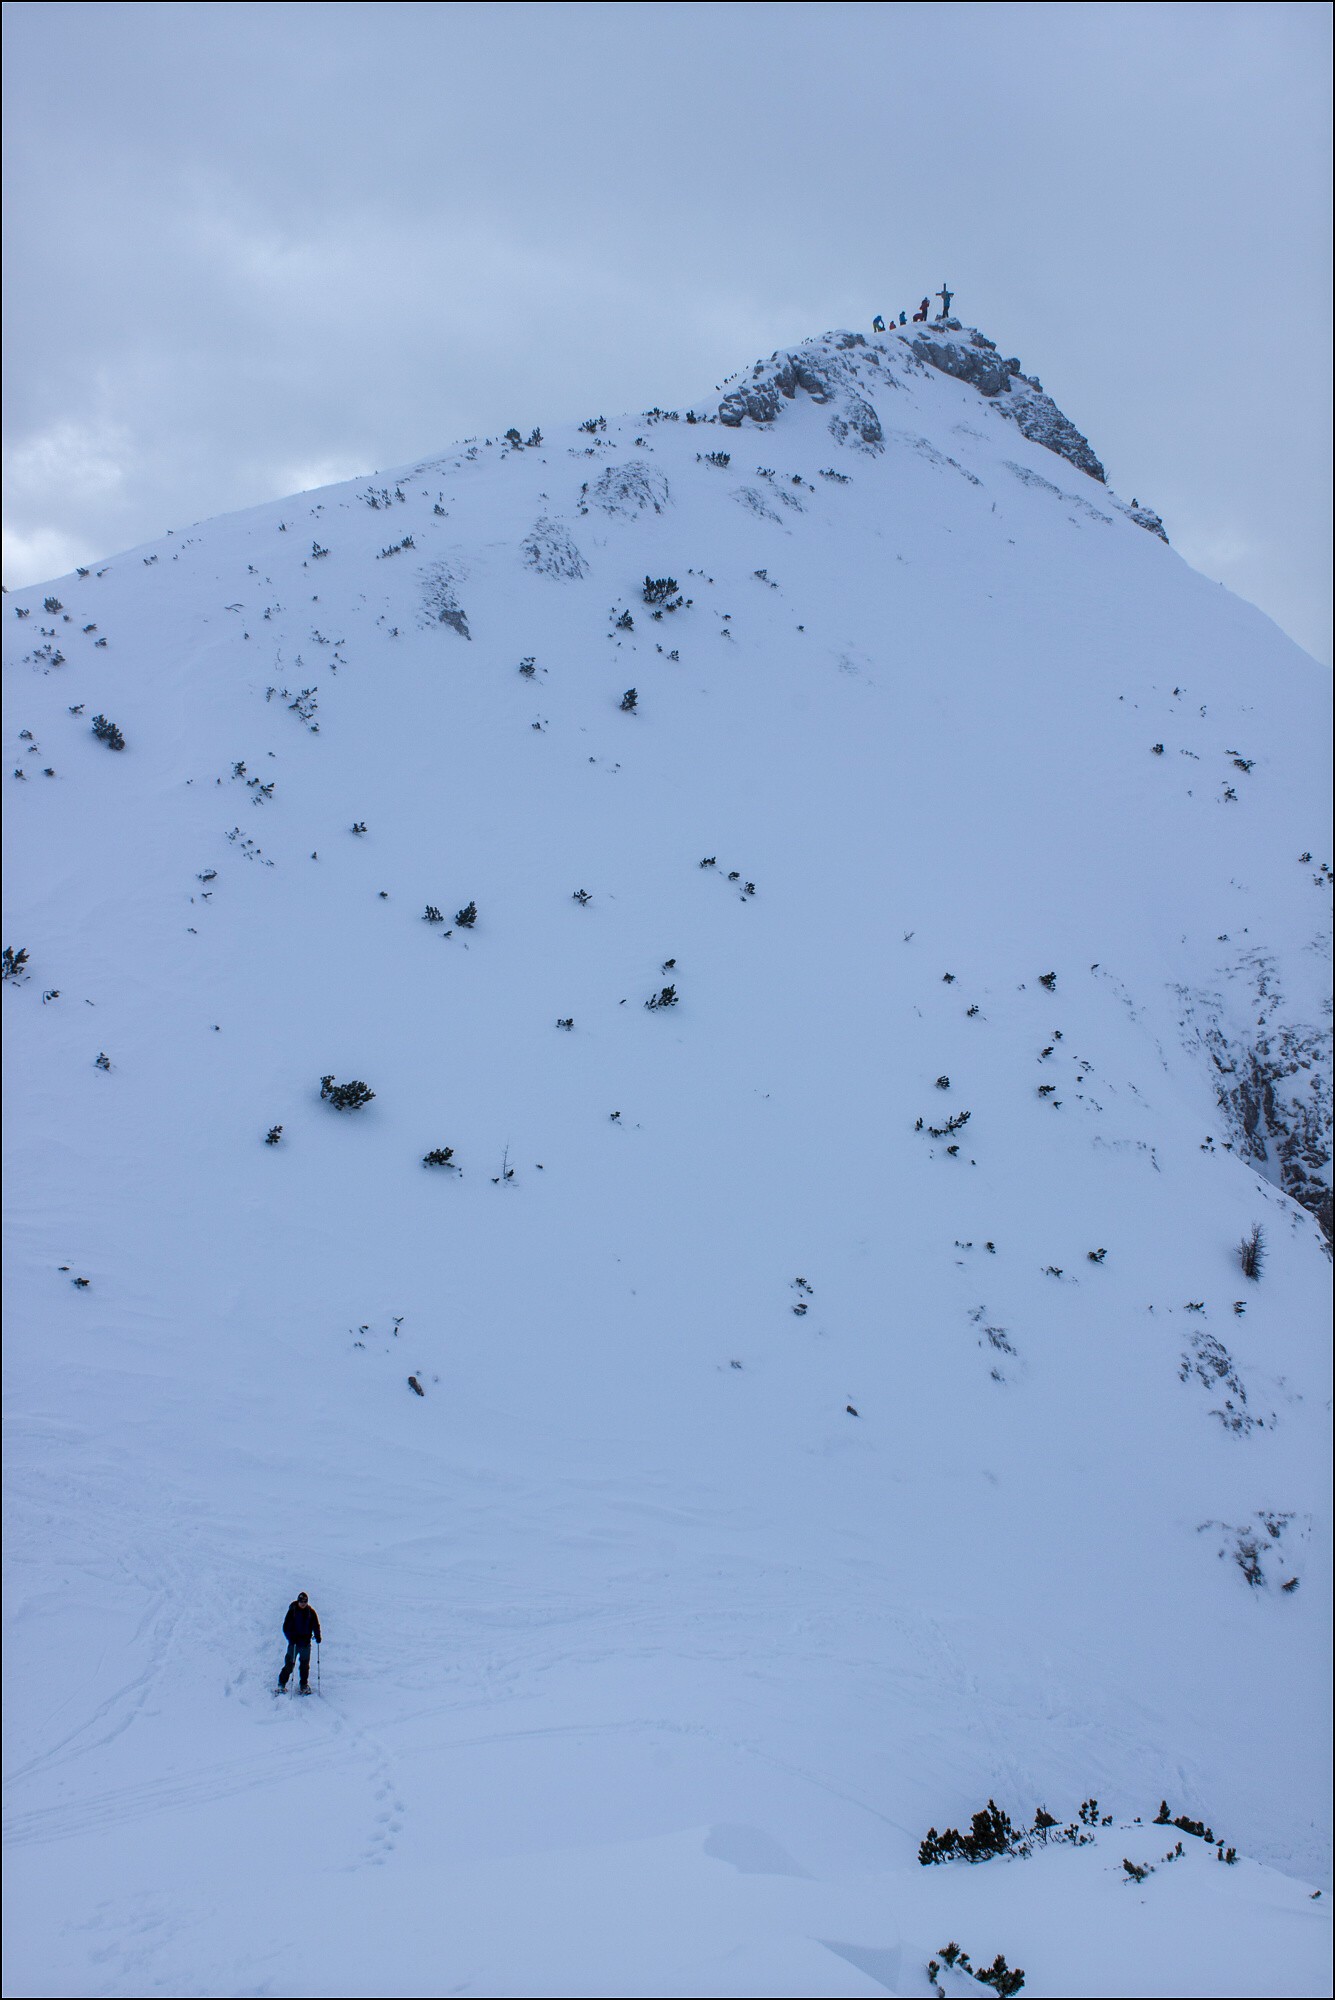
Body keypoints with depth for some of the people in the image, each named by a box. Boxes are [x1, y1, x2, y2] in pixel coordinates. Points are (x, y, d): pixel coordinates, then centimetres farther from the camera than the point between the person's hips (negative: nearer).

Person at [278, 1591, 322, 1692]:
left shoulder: (311, 1612, 0)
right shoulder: (292, 1611, -7)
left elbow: (315, 1625, 8)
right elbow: (286, 1627, -7)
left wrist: (317, 1636, -8)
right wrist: (291, 1638, -20)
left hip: (306, 1643, 2)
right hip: (294, 1642, -2)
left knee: (305, 1665, 8)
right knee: (289, 1664, -1)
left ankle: (304, 1685, 19)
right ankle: (281, 1684, 10)